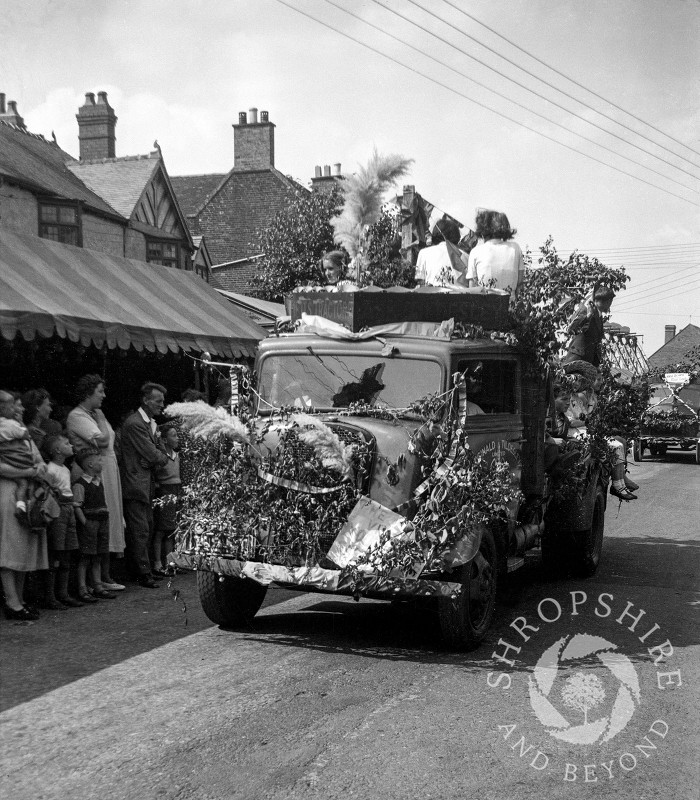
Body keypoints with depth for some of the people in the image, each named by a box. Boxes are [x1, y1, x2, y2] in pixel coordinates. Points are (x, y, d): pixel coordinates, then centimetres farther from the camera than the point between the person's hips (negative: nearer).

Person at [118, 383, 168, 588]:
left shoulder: (151, 423, 15)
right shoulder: (134, 423, -17)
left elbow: (161, 454, 15)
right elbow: (152, 455, -18)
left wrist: (158, 458, -5)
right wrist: (161, 457, 1)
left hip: (146, 484, 10)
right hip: (135, 485, -10)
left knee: (148, 530, 14)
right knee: (140, 531, -7)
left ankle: (144, 571, 22)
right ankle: (144, 575, -3)